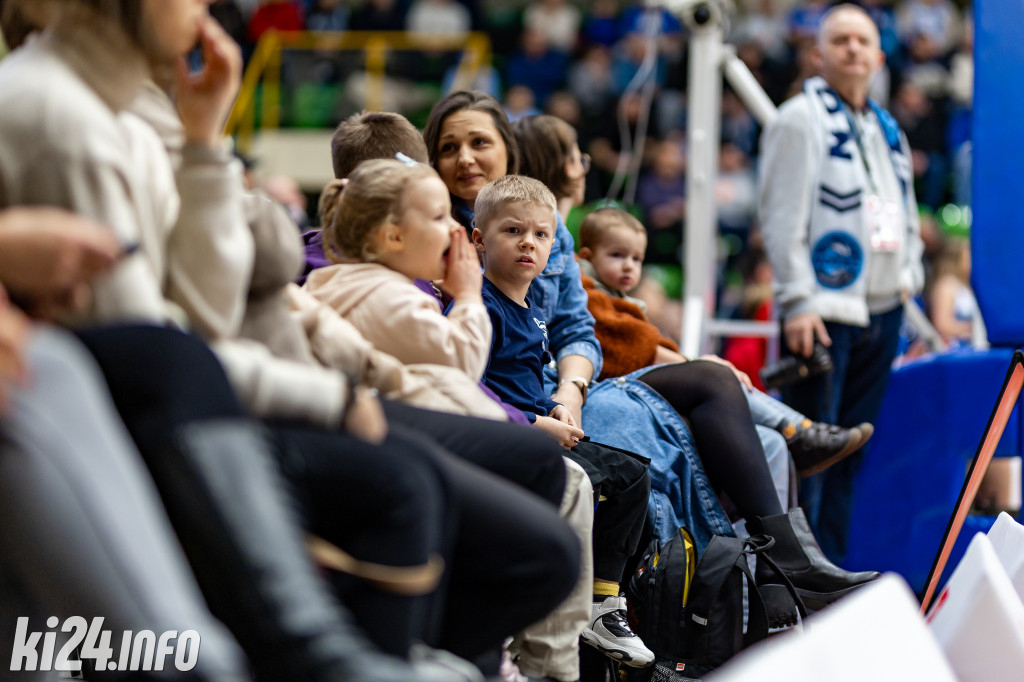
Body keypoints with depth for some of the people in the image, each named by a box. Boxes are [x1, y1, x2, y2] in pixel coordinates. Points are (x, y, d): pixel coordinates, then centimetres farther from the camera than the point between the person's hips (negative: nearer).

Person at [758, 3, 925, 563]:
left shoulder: (887, 130, 18)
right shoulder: (800, 119, -5)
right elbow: (783, 217, -11)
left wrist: (908, 276, 14)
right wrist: (797, 301, -17)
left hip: (881, 311, 7)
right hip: (824, 311, -7)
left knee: (854, 450, 9)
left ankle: (834, 565, 15)